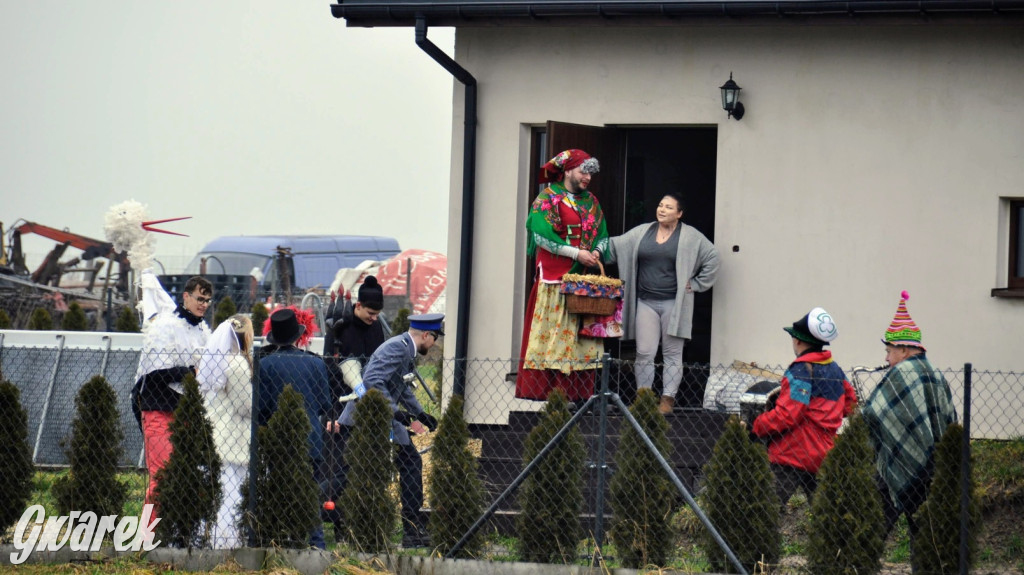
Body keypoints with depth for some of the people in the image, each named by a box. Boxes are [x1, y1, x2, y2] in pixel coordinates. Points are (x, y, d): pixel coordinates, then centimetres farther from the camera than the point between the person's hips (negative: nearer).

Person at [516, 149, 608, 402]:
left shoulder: (591, 202, 17)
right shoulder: (548, 198, -2)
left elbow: (602, 235, 18)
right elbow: (543, 235, -12)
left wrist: (597, 251, -5)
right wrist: (577, 253, -14)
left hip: (583, 278, 6)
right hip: (554, 278, -6)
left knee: (580, 333, 2)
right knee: (549, 331, -7)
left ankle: (575, 390, 2)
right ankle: (539, 388, -7)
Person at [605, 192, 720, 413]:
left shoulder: (690, 236, 1)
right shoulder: (642, 233, 10)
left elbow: (712, 258, 1)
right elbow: (616, 247, 8)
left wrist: (696, 284, -2)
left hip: (674, 303, -2)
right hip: (646, 302, 3)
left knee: (672, 353, 2)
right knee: (644, 353, 0)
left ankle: (668, 399, 5)